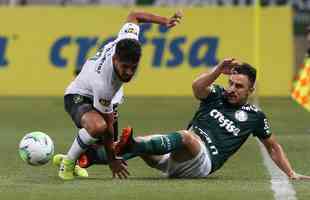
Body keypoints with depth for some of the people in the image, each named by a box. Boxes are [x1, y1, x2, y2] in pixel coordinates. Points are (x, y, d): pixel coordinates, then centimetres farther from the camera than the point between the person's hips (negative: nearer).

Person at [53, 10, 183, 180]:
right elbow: (106, 126, -29)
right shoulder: (103, 83, -41)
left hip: (100, 98, 9)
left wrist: (164, 21, -8)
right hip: (78, 97, -9)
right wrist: (112, 160, -22)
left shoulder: (128, 40, -27)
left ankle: (65, 159, 29)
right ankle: (67, 164, -15)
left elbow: (133, 16, -4)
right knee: (98, 127, -40)